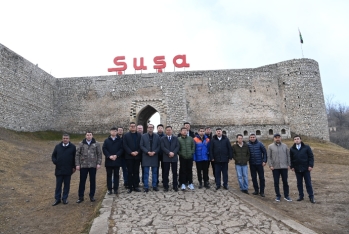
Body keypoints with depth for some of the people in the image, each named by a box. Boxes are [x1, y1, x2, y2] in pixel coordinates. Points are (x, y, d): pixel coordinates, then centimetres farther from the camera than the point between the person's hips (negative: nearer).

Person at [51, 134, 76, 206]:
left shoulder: (72, 147, 0)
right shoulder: (58, 147, 6)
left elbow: (75, 157, 2)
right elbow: (53, 155, 14)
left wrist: (74, 167, -2)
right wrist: (55, 161, -6)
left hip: (68, 170, -1)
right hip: (59, 170, 2)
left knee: (67, 185, 8)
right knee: (58, 185, 7)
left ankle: (65, 198, 20)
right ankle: (57, 199, 18)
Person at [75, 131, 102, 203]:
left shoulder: (96, 144, 1)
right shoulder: (81, 144, 2)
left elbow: (99, 154, 1)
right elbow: (77, 155, 3)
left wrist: (99, 163, -6)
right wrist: (77, 164, -4)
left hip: (93, 166, 0)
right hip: (83, 166, 0)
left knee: (92, 181, 8)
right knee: (82, 181, 6)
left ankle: (92, 196, 21)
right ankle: (81, 197, 18)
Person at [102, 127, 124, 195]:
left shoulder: (120, 140, 4)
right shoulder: (107, 140, 9)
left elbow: (122, 149, -2)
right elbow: (104, 149, 1)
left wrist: (116, 155, -16)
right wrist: (109, 156, -13)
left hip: (117, 160, -1)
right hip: (108, 160, 1)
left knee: (116, 175, 6)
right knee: (109, 175, 6)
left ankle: (116, 189, 14)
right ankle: (109, 189, 14)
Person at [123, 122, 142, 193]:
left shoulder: (139, 135, 8)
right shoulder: (126, 135, 4)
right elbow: (125, 146, -4)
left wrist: (137, 152, -12)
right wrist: (131, 152, -13)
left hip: (137, 156, 2)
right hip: (129, 156, -1)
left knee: (136, 172, 6)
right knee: (130, 172, 3)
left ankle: (136, 186, 15)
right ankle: (130, 187, 10)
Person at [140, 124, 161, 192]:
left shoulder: (157, 136, 5)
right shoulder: (143, 136, 2)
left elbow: (159, 146, 4)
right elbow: (141, 146, -2)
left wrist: (154, 152, -11)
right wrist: (148, 152, -12)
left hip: (154, 156, 2)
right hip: (146, 156, -1)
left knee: (154, 172, 8)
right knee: (146, 173, 2)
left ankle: (154, 186, 18)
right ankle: (146, 187, 9)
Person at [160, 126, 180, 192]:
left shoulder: (175, 138, 11)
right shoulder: (162, 139, 6)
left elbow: (177, 147, 2)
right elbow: (163, 147, -6)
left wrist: (173, 153, -13)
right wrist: (169, 153, -18)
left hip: (174, 157, 1)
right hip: (166, 158, -1)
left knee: (175, 172, 6)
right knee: (165, 173, 3)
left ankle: (175, 186, 15)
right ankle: (166, 186, 12)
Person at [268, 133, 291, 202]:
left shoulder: (285, 146, 5)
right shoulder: (270, 146, 0)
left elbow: (288, 156, 7)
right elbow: (269, 157, -1)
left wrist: (289, 165, 1)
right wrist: (270, 165, -8)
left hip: (284, 167, 1)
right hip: (275, 168, -1)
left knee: (285, 182, 8)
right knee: (276, 182, 6)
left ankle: (286, 196, 21)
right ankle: (278, 196, 18)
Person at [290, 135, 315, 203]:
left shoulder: (306, 147, -2)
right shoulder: (292, 149, 3)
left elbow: (311, 156, -2)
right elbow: (291, 159, 9)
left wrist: (310, 165, -9)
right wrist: (292, 166, 3)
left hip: (306, 168, -2)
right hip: (297, 169, 2)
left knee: (308, 183, 4)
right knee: (299, 183, 9)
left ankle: (311, 197, 13)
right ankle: (301, 196, 19)